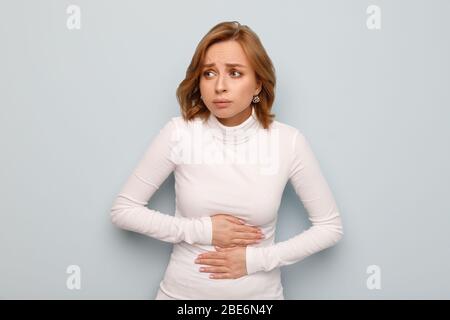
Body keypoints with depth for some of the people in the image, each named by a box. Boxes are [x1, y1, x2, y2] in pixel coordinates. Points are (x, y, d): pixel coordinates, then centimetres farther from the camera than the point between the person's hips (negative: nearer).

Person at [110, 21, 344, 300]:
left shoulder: (288, 141, -14)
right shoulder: (179, 133, -14)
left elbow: (331, 227, -5)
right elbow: (123, 210, -7)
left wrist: (255, 259, -14)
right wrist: (203, 230, -16)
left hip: (259, 293, 0)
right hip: (182, 291, 0)